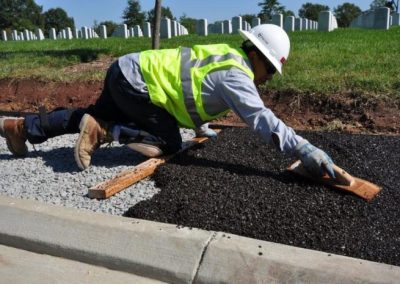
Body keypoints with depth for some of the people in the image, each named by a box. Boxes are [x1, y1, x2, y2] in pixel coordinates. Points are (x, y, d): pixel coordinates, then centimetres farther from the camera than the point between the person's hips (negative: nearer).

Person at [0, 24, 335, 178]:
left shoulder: (227, 55, 13)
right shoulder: (235, 75, -16)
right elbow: (261, 118, -28)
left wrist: (200, 126, 34)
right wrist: (305, 150, -29)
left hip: (126, 72, 10)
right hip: (135, 81, -10)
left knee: (96, 115, 26)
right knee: (168, 143, -5)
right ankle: (100, 132, -7)